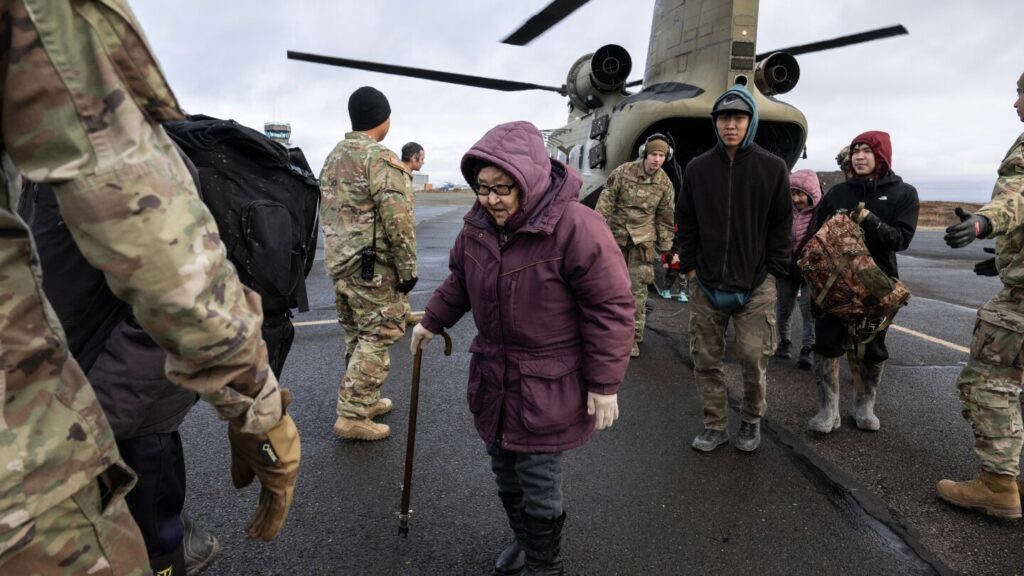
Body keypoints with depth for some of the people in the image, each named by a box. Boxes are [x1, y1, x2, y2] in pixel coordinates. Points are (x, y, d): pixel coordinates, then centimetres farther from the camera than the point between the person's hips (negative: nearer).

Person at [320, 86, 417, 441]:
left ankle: (367, 400, 30)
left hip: (339, 262, 9)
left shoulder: (332, 158, 15)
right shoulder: (380, 159, -15)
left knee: (357, 335, 18)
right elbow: (398, 221, -20)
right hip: (374, 266, -9)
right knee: (377, 337, -1)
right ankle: (352, 416, 2)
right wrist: (407, 268, -14)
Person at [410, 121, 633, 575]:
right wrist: (432, 321, 21)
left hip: (548, 387, -6)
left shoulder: (576, 228, -23)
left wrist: (604, 384, -16)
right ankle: (524, 538, 50)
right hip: (493, 376, 7)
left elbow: (610, 308, -19)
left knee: (539, 482, 6)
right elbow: (459, 280, 17)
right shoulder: (478, 225, -1)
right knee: (504, 470, 22)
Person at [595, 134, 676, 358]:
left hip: (643, 238, 0)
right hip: (616, 233, 1)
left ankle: (634, 336, -1)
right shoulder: (623, 172, -8)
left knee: (637, 286, -7)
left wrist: (666, 245, 9)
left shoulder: (665, 183, -2)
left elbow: (666, 216, 7)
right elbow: (606, 199, -6)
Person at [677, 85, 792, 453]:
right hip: (706, 284, 2)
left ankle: (752, 421, 25)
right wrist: (690, 267, 2)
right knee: (706, 358, 7)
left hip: (755, 285, -2)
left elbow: (781, 225, 3)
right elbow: (686, 223, 9)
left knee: (755, 357, 0)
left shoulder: (772, 168, 1)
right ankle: (716, 425, 24)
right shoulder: (697, 168, 5)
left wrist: (773, 272, -3)